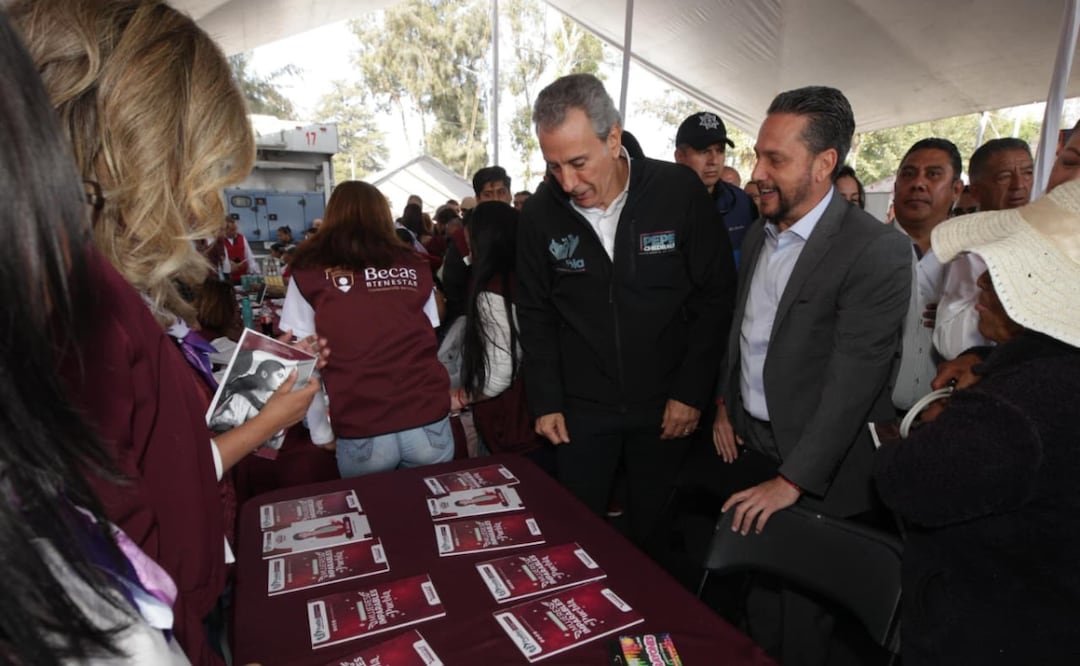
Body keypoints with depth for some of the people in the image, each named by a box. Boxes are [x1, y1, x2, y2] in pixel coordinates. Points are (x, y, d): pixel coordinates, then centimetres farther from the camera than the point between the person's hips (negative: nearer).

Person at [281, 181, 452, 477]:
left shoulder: (309, 273, 0)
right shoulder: (415, 265, 5)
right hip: (428, 422, 2)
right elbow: (427, 340, 10)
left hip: (362, 433, -1)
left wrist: (321, 433, 7)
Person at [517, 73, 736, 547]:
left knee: (657, 533, 15)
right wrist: (545, 401, 1)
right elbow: (535, 313, 3)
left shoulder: (680, 192, -12)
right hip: (581, 408, 1)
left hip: (666, 405, -1)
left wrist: (691, 392, -7)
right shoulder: (540, 213, -7)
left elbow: (716, 296, -5)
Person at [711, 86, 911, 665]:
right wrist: (724, 403, 7)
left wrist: (792, 480, -20)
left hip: (817, 471, -5)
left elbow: (852, 382, -22)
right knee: (755, 592, 19)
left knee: (803, 617, 13)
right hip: (747, 442, 6)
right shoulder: (758, 234, 4)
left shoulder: (877, 251, -20)